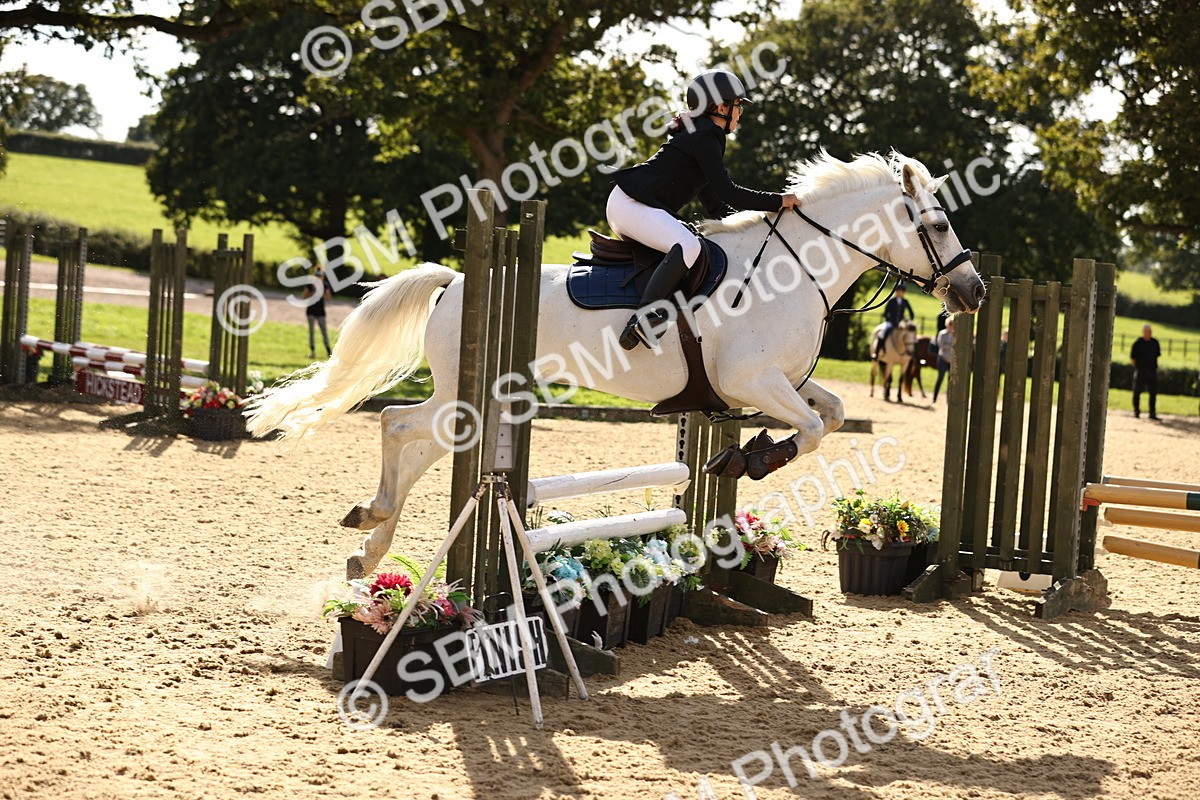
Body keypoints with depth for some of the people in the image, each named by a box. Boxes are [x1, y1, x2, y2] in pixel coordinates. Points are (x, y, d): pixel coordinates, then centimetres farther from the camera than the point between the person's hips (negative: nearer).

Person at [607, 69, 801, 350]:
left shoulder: (703, 134, 22)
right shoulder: (706, 137, -10)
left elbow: (714, 204, 24)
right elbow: (727, 193, -17)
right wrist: (779, 201, -12)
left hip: (630, 205, 11)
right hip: (631, 203, -11)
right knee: (688, 245, -31)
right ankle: (642, 320, -38)